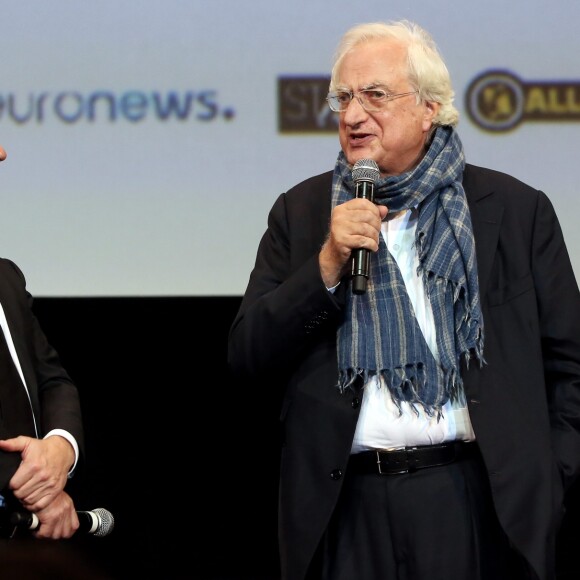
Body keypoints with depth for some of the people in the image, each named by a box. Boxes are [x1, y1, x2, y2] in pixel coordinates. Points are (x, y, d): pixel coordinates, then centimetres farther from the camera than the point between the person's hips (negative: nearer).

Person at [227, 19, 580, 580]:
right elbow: (246, 361, 2)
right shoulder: (301, 212, 9)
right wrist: (327, 265, -9)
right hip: (345, 508, 1)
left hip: (476, 506, -1)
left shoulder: (518, 211, 5)